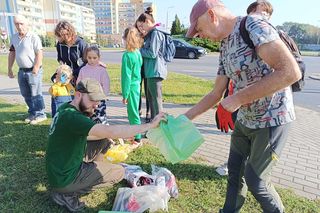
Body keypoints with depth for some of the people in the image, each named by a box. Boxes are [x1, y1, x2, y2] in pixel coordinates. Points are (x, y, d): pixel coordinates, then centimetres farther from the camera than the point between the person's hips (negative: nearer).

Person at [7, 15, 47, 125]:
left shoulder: (33, 37, -11)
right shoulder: (14, 38, 9)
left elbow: (39, 54, -16)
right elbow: (12, 53, 15)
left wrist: (35, 70, -19)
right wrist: (9, 69, 14)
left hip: (33, 71, -7)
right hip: (21, 71, 7)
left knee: (35, 94, 0)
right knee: (26, 95, 14)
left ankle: (40, 114, 13)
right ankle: (32, 114, 29)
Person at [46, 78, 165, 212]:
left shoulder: (66, 108, 0)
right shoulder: (71, 117, -29)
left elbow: (84, 135, 11)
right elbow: (110, 131, -38)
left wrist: (108, 135, -2)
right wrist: (151, 125, -33)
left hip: (59, 169, 8)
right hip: (64, 179, -8)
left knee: (104, 141, 7)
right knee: (119, 172, -1)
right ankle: (68, 193, -1)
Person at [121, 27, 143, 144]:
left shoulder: (127, 55, -18)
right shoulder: (138, 53, 5)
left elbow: (127, 76, -18)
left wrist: (125, 94, -14)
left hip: (131, 87, -8)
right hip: (137, 85, 8)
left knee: (133, 112, 2)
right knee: (134, 111, 20)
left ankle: (137, 138, 13)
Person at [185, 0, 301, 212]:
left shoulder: (253, 26, -19)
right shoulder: (225, 49, 7)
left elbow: (291, 72, -29)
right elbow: (216, 94, 11)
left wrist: (238, 98, -25)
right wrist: (184, 118, 8)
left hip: (272, 120, -8)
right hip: (245, 120, 8)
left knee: (254, 179, 5)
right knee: (234, 170, 18)